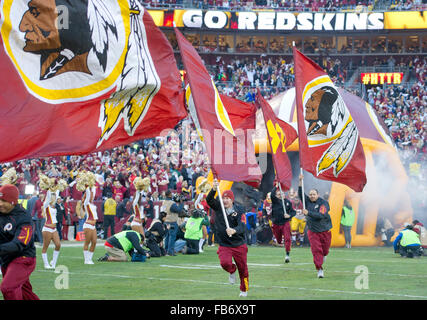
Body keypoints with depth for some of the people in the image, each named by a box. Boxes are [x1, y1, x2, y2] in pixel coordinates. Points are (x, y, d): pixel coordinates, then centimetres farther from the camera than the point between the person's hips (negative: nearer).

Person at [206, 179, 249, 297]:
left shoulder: (239, 212, -7)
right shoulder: (218, 207, 3)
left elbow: (242, 227, -22)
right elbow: (209, 200, -13)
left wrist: (234, 231, -44)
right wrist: (214, 189, -32)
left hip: (239, 245, -1)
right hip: (224, 246, 1)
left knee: (243, 269, 7)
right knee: (225, 263, -25)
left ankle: (244, 290, 33)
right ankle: (232, 271, 12)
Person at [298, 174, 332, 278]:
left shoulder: (323, 203, -11)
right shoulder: (307, 201, 3)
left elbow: (321, 215, -23)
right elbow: (300, 193, -7)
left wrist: (308, 213, -28)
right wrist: (300, 181, -17)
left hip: (325, 230, -1)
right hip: (313, 231, 1)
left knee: (325, 249, 13)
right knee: (316, 250, -9)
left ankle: (324, 255, 49)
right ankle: (319, 269, -6)